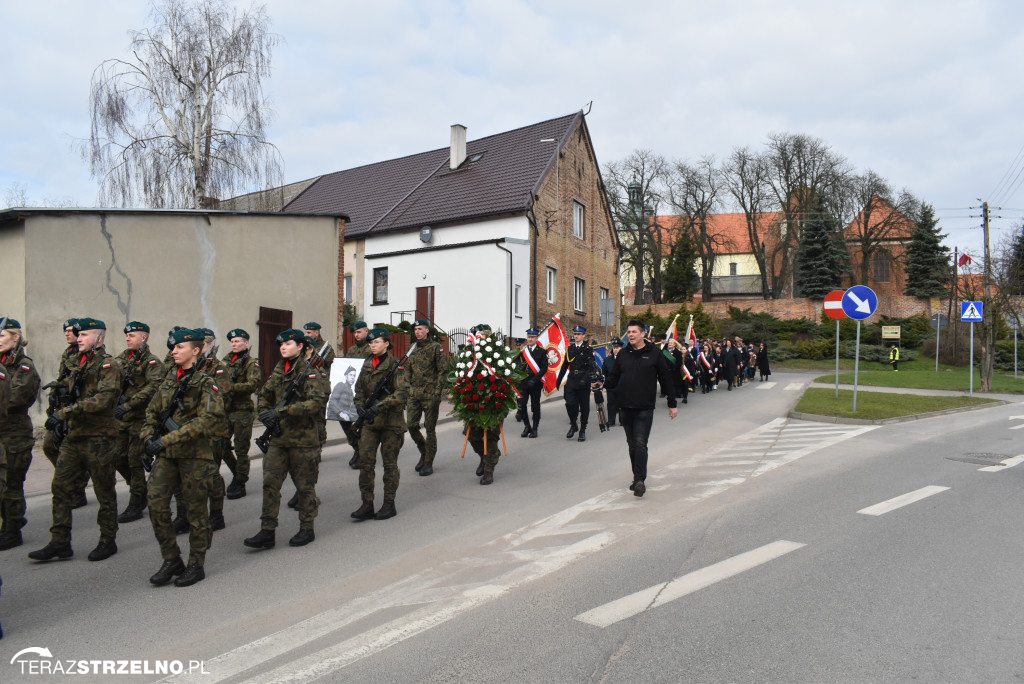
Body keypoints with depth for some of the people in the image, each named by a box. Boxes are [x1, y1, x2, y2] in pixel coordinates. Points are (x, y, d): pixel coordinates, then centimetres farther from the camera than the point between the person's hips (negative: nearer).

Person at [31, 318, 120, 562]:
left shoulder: (107, 364, -11)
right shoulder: (79, 363, 16)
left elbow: (103, 399, -25)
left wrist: (65, 413, -27)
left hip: (98, 438, -8)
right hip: (74, 435, 8)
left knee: (104, 492, 4)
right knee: (61, 488, 7)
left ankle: (108, 541, 16)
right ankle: (60, 543, 15)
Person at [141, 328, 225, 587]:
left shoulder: (206, 383, -10)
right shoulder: (169, 379, 11)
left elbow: (208, 419, -22)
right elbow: (152, 411, 20)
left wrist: (167, 439, -25)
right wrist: (149, 438, 3)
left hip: (195, 454, -6)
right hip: (167, 453, 6)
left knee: (195, 511, 3)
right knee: (156, 503, 0)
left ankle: (197, 565, 18)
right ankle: (172, 560, 17)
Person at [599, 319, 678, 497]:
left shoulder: (654, 353, -1)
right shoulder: (623, 354, 10)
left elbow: (666, 379, 3)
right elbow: (614, 379, 12)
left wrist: (672, 404, 4)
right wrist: (602, 383, -10)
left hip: (645, 408, -4)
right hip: (625, 407, 5)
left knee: (640, 444, -11)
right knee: (632, 444, 12)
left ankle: (640, 480, -10)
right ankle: (637, 478, 23)